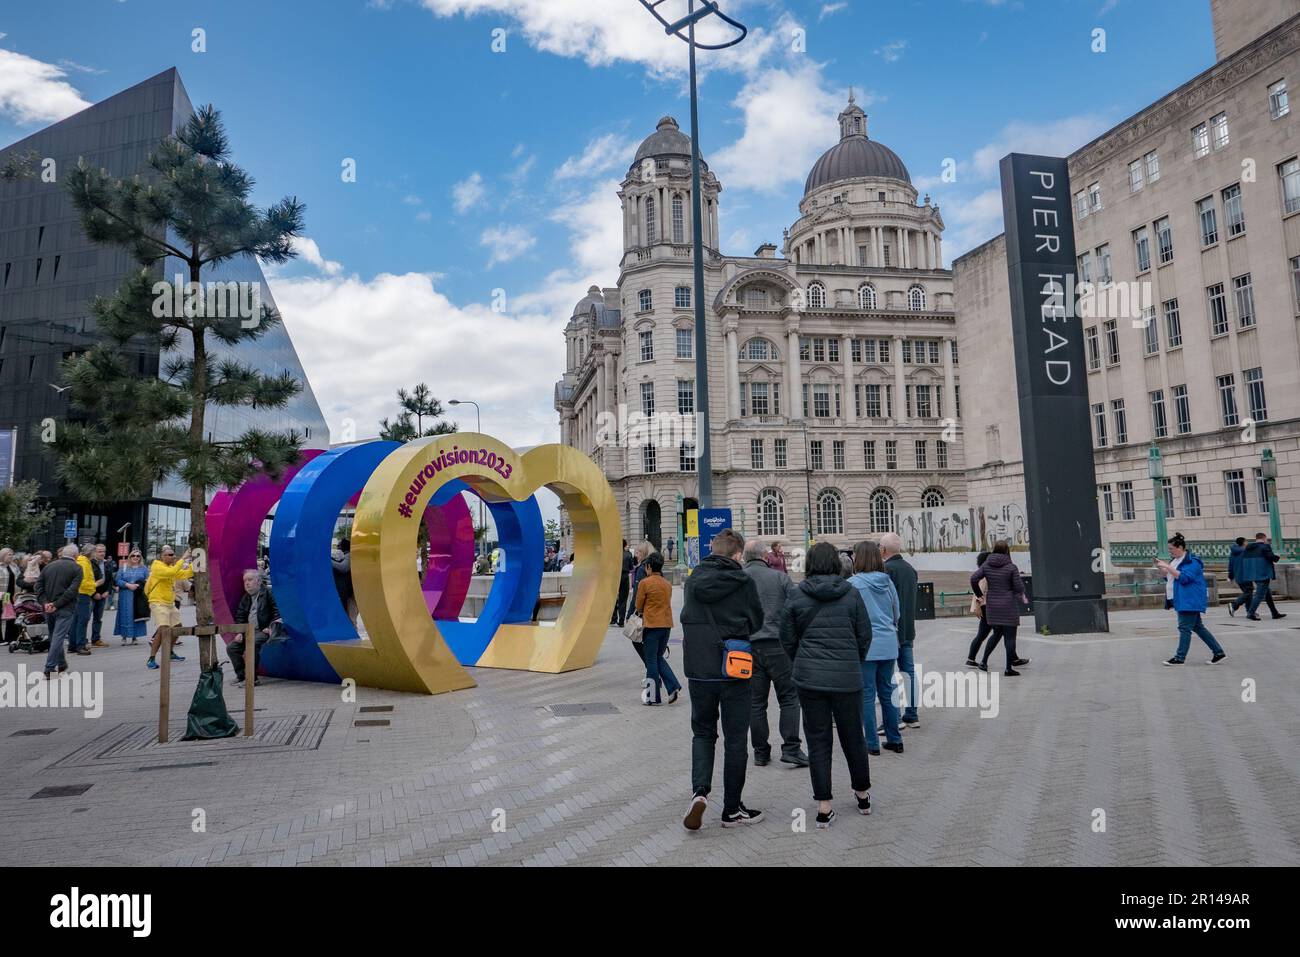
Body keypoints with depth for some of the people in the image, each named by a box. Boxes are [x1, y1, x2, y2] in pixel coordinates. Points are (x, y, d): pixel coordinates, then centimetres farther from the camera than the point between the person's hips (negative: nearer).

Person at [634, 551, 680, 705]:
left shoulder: (645, 583, -9)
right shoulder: (668, 584, 10)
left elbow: (638, 606, -2)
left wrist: (642, 613, 19)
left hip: (652, 625, -6)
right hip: (667, 624, 6)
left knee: (651, 661, 3)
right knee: (659, 658, 18)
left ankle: (654, 697, 7)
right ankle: (674, 686, 2)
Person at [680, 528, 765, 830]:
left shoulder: (694, 580, 0)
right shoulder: (743, 582, -10)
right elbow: (757, 622, 2)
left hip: (698, 670, 3)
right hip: (734, 671, -3)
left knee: (702, 732, 17)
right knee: (735, 740, 10)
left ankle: (699, 790, -4)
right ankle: (732, 810, 18)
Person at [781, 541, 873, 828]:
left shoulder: (796, 595, -3)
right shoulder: (851, 594, -2)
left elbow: (788, 639, 2)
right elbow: (865, 636, 3)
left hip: (809, 678, 0)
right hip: (847, 678, 1)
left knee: (817, 740, 8)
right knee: (852, 736, 17)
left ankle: (824, 807, 11)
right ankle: (863, 794, 34)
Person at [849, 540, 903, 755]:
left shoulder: (853, 583, -11)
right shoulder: (887, 581, 5)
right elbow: (897, 612, 13)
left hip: (866, 646, -5)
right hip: (889, 645, 5)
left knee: (867, 695, 2)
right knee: (888, 693, 14)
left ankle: (872, 743, 7)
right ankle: (895, 740, 21)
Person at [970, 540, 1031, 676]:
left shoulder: (986, 565, 1)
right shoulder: (1011, 567, -10)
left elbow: (974, 579, -8)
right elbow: (1019, 587, -11)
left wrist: (978, 594, 5)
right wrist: (1022, 595, 12)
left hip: (992, 605, 5)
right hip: (1008, 605, -5)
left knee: (997, 634, 19)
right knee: (1010, 637, 3)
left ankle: (984, 661, 15)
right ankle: (1008, 669, 5)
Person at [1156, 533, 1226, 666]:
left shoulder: (1192, 561, -15)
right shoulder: (1175, 560, 14)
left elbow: (1183, 577, -26)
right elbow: (1170, 577, 20)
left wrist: (1167, 566, -25)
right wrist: (1162, 568, 4)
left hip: (1190, 600, -10)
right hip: (1183, 600, 10)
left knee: (1184, 628, -7)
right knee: (1198, 627, 13)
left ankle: (1180, 657, -3)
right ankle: (1218, 652, 20)